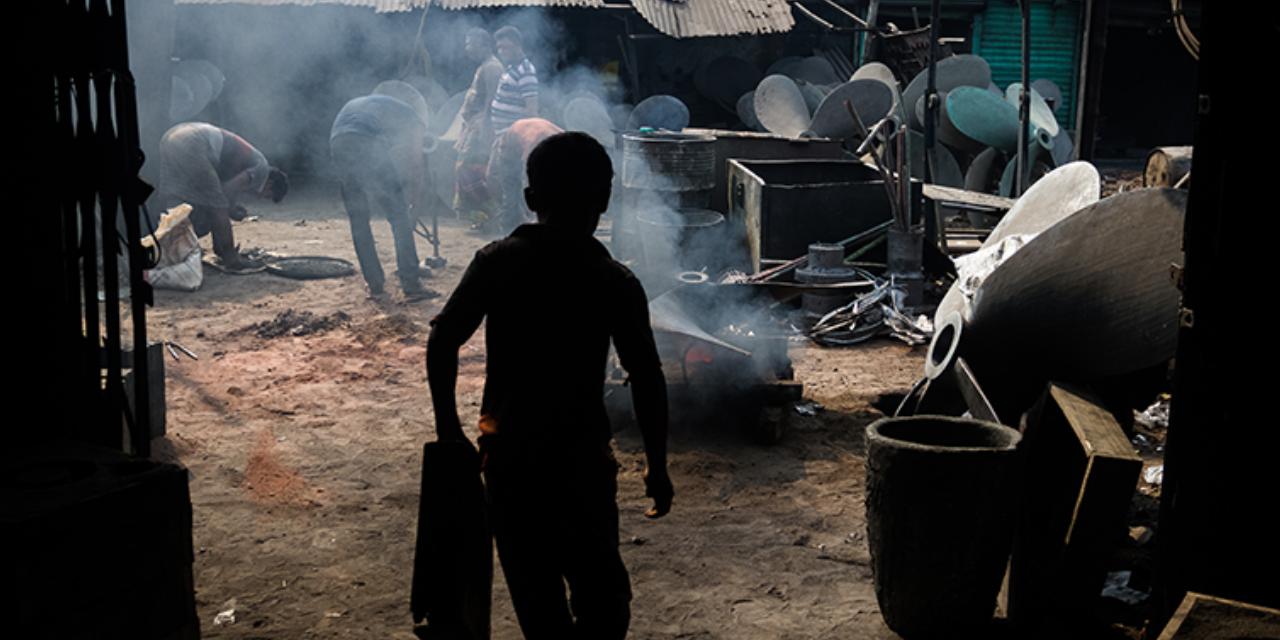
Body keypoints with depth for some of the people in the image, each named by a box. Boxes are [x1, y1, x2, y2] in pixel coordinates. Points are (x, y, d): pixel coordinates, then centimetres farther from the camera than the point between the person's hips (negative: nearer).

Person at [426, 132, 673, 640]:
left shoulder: (495, 262, -3)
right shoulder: (615, 283, -8)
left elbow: (442, 342, -6)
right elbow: (647, 379, -10)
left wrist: (448, 427, 3)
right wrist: (657, 465, -1)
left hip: (508, 452, 2)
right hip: (581, 455, -2)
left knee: (534, 587, 13)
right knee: (600, 588, 12)